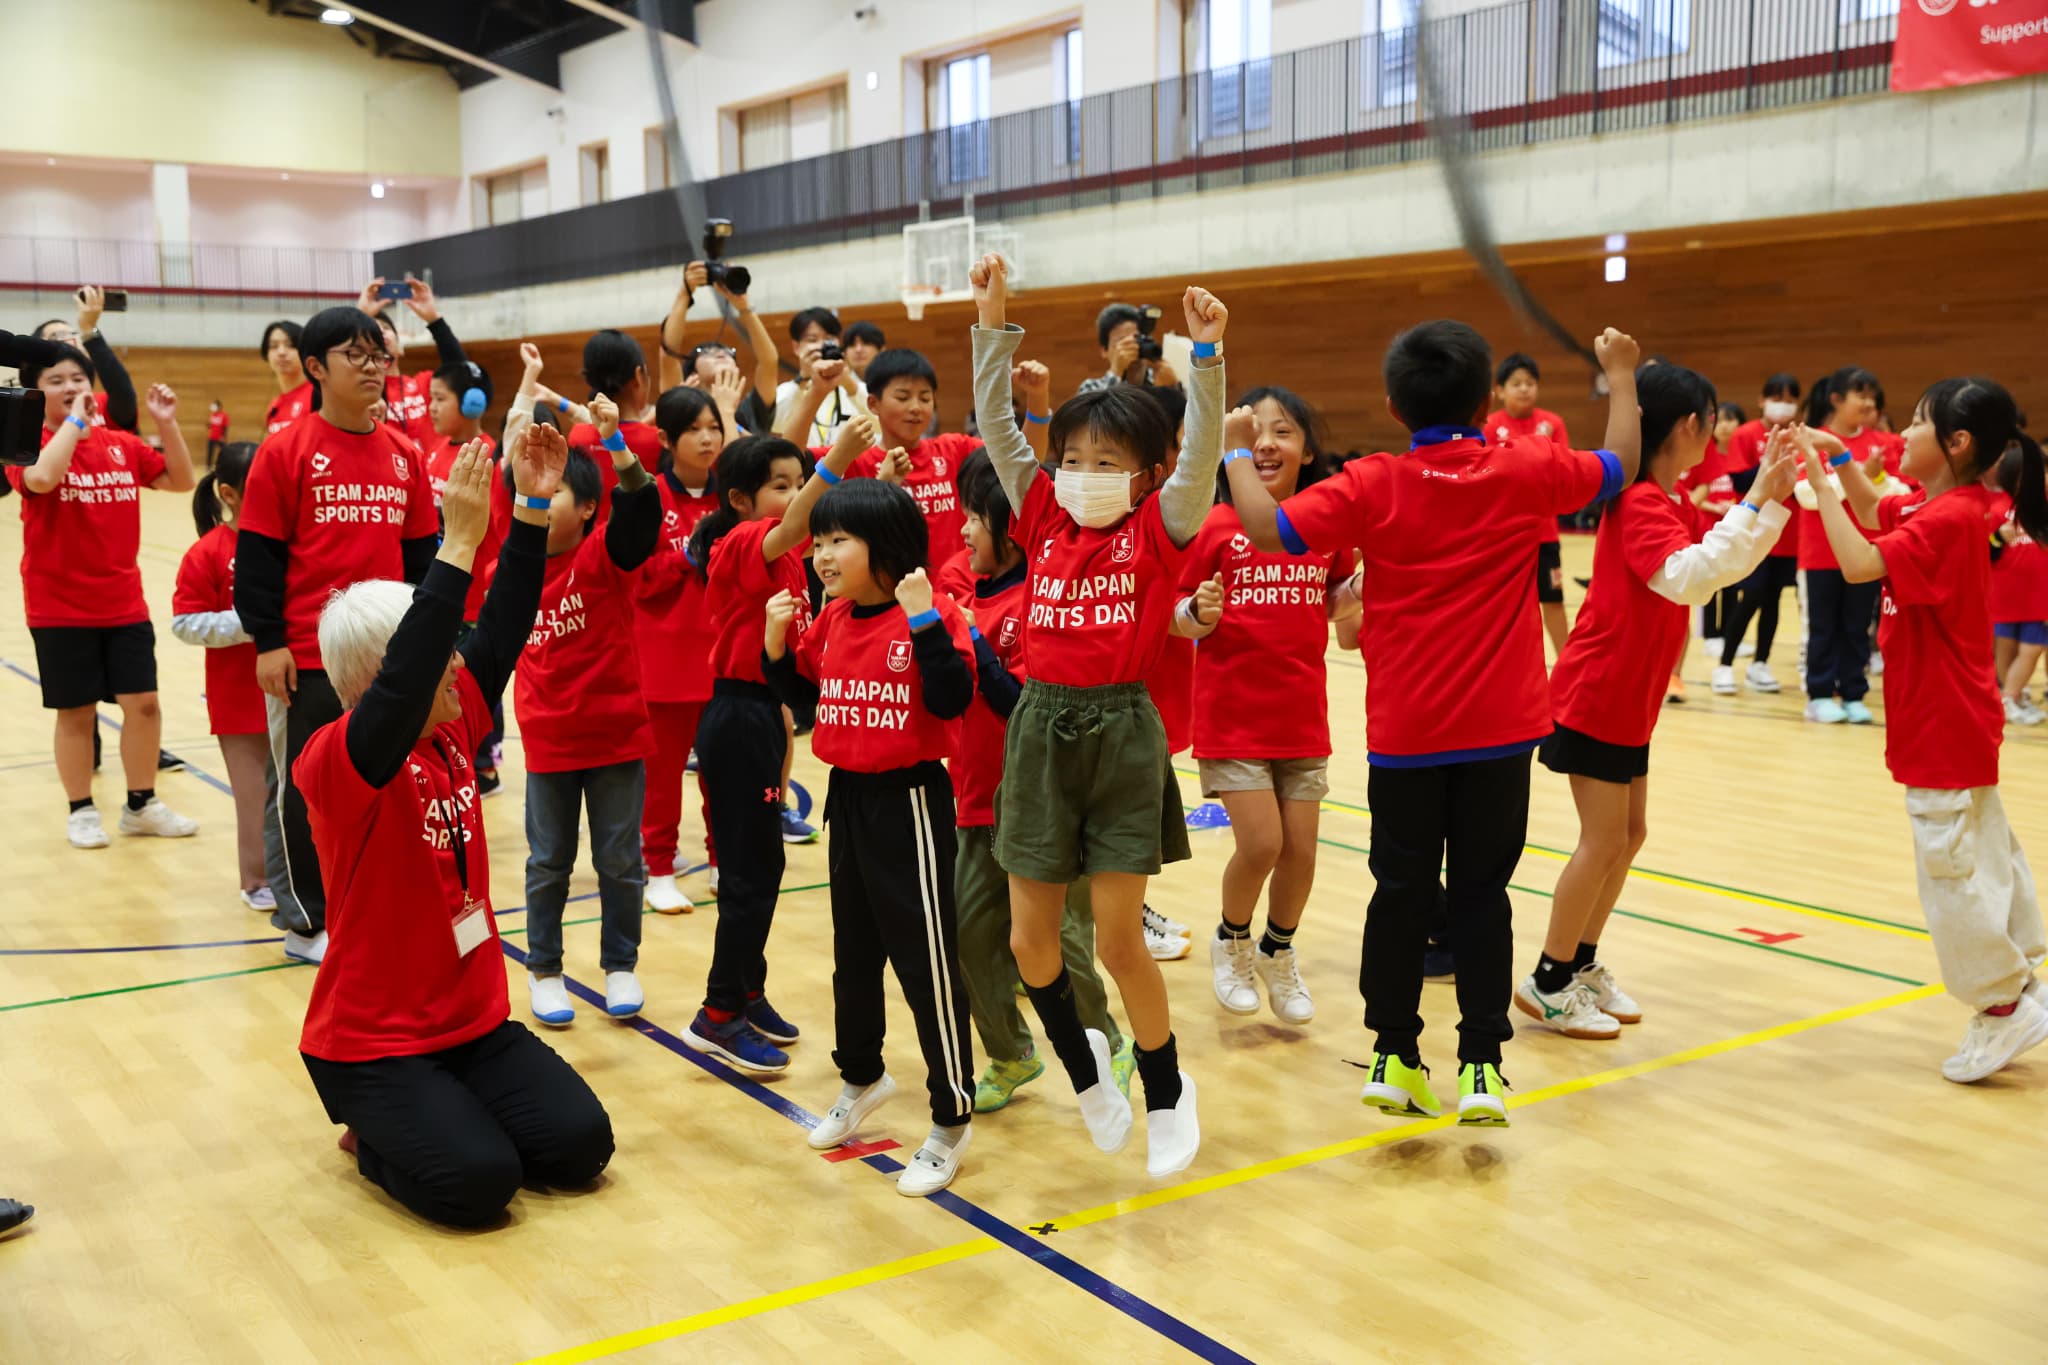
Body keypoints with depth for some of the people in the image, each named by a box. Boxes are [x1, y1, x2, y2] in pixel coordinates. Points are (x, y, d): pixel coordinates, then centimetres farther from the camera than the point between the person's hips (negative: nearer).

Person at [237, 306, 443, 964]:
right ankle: (306, 922, 21)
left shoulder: (404, 454, 6)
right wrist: (267, 641, -9)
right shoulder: (286, 451, -7)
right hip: (307, 654, -4)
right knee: (308, 787, 7)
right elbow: (257, 554, -6)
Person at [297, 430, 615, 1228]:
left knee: (580, 1144, -8)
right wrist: (460, 541, -41)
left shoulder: (452, 731, 1)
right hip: (371, 1043, -6)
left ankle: (442, 1119, 19)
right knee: (479, 1181, -22)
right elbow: (402, 681, -36)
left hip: (476, 1020, 7)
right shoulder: (339, 761, -18)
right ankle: (377, 1138, 10)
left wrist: (532, 510, -15)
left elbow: (503, 635, -5)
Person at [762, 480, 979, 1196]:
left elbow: (953, 699, -28)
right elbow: (801, 694, 16)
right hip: (847, 795, 8)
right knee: (854, 953, 22)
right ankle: (861, 1077, 44)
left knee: (926, 960, -2)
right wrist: (777, 642, 0)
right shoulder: (831, 621, 6)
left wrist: (924, 620, -33)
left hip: (909, 799, -7)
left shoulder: (932, 616, -15)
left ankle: (951, 1122, 11)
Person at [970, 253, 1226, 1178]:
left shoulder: (1160, 529, -3)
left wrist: (1207, 353, -27)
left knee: (1119, 938, -1)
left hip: (1120, 731, -4)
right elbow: (996, 425, 4)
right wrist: (994, 323, -3)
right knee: (1030, 940, 7)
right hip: (1041, 726, 4)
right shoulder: (1044, 518, 6)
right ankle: (1083, 1066, 34)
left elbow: (1204, 451, -17)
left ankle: (1167, 1093, 23)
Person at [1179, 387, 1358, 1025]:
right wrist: (1201, 613, -27)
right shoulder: (1216, 524, -9)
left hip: (1302, 715, 3)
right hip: (1232, 715, -3)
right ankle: (1231, 942, 22)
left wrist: (1357, 593, -8)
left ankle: (1278, 953, 34)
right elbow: (1178, 618, -6)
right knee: (1260, 844, -9)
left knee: (1300, 852, 6)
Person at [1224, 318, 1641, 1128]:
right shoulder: (1526, 473, -4)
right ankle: (1480, 1066, 7)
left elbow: (1268, 528, -16)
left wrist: (1235, 454, 0)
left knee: (1401, 892, 12)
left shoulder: (1370, 487, -9)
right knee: (1481, 892, 8)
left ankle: (1395, 1058, 19)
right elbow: (1620, 467, 11)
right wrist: (1620, 375, 26)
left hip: (1404, 733, 0)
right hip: (1499, 729, 1)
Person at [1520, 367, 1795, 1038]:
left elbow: (1731, 561, 12)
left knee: (1629, 834, 13)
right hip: (1596, 696, -9)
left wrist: (1774, 496, 1)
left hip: (1630, 700, 9)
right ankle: (1548, 982, 7)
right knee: (1605, 840, -4)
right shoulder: (1640, 502, -19)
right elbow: (1687, 576, -33)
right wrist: (1754, 500, -30)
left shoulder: (1674, 503, 9)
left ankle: (1583, 964, 24)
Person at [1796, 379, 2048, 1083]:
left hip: (1944, 730, -10)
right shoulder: (1945, 506, 6)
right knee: (1984, 858, 18)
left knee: (1952, 868, -1)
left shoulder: (1947, 520, -23)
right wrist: (1840, 459, 7)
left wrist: (1819, 481, -25)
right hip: (1957, 726, 10)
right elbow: (1874, 514, 22)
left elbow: (1859, 563, -32)